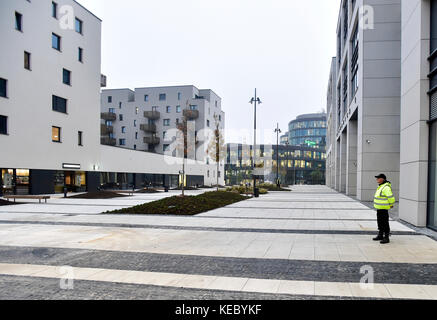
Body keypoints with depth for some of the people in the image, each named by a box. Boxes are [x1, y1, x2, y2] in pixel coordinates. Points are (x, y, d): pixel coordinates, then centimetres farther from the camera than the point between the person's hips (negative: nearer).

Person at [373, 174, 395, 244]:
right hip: (379, 208, 10)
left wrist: (391, 205, -11)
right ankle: (380, 235, 28)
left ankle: (386, 238, 2)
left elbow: (391, 197, -24)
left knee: (385, 223, -4)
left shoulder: (386, 187, -20)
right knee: (380, 222, 18)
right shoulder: (381, 186, 13)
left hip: (383, 208, -10)